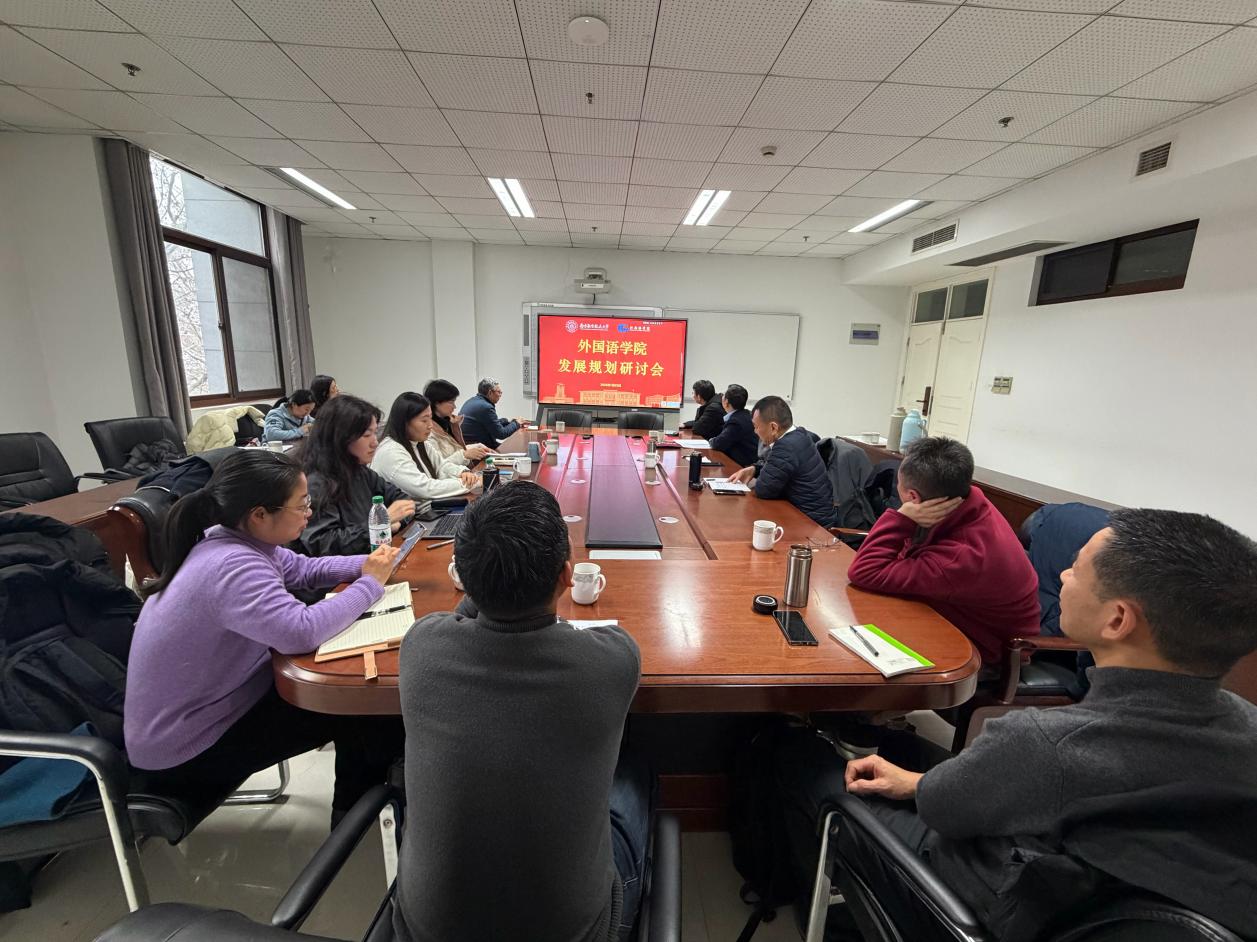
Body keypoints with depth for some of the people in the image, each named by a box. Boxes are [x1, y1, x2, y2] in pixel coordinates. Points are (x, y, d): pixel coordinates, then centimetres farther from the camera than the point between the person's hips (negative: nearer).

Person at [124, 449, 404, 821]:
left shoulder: (238, 539, -4)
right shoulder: (231, 566, -35)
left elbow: (303, 569, 9)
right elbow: (302, 631, -46)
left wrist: (366, 564, -8)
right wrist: (370, 583, -30)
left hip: (207, 705, 9)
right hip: (183, 750, -9)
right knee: (368, 712, -6)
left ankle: (356, 803, 24)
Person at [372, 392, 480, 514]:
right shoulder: (390, 452, -19)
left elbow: (441, 466, 13)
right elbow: (425, 488, -24)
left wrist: (463, 472, -8)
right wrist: (467, 483, -19)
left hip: (431, 510, 8)